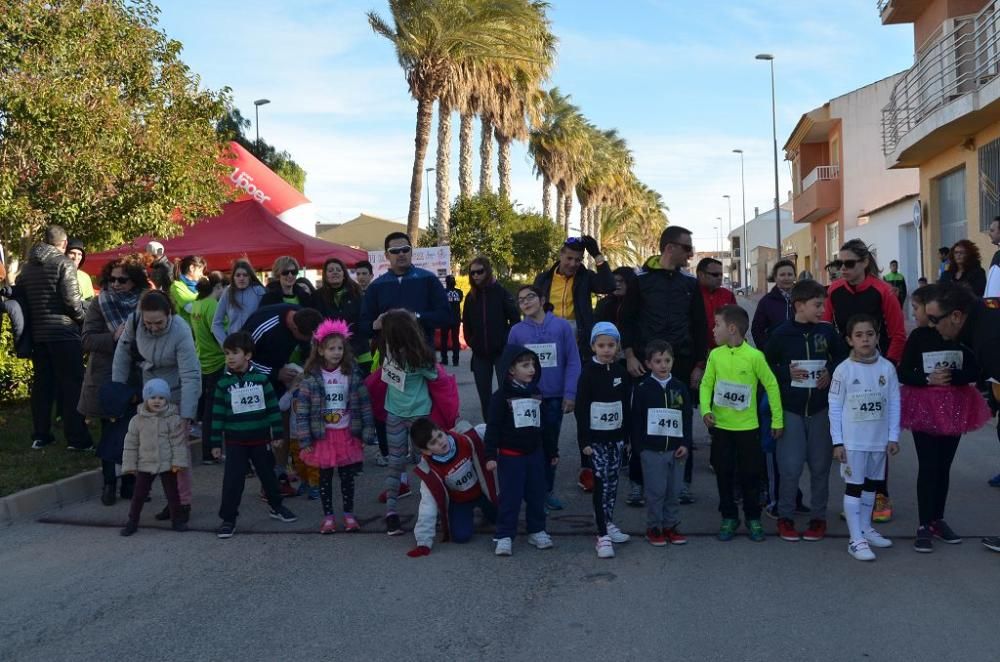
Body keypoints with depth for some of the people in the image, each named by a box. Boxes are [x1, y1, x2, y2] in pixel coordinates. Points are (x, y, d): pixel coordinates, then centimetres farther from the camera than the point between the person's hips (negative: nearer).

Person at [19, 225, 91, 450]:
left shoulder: (27, 266, 12)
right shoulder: (63, 263, -9)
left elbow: (20, 298, 12)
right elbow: (72, 299, -15)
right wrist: (84, 319, 1)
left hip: (37, 333, 7)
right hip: (63, 332, -6)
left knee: (42, 384, 13)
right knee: (72, 385, -3)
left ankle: (40, 435, 17)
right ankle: (77, 438, -4)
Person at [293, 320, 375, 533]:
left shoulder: (353, 373, -4)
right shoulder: (310, 377, -10)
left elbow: (364, 404, -1)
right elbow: (301, 410, -9)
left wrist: (368, 431, -4)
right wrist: (304, 440, -11)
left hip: (347, 434, 1)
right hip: (322, 435, -1)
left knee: (347, 476, 10)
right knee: (325, 477, 9)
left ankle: (349, 515, 23)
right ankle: (328, 517, 21)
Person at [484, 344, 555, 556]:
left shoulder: (537, 394, 7)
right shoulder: (501, 396, -10)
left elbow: (546, 425, 15)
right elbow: (493, 427, -11)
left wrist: (552, 451, 17)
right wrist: (491, 455, -15)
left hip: (535, 453, 5)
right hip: (510, 455, -5)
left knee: (537, 495, 11)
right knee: (510, 497, -2)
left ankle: (537, 531, 26)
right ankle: (504, 536, 7)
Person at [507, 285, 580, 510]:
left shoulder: (562, 326, -5)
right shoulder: (517, 331, -2)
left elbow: (573, 362, -4)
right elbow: (509, 365, 4)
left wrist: (570, 394, -10)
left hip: (554, 398, 0)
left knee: (550, 445, 13)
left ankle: (547, 490, 26)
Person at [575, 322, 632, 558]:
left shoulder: (621, 373, 6)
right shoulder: (588, 373, -8)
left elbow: (626, 406, 12)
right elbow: (581, 409, -9)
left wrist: (627, 435, 10)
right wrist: (584, 440, -12)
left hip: (616, 436, 5)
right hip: (596, 437, -5)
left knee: (613, 481, 11)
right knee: (602, 482, -9)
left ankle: (607, 523, 26)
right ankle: (603, 535, -8)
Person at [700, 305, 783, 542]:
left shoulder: (754, 356, -12)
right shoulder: (715, 355, -2)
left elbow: (771, 385, -4)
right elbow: (706, 384, 5)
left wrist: (777, 420, -1)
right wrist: (706, 410, -12)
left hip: (748, 427, -3)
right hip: (721, 427, 3)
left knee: (750, 474, 6)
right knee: (723, 473, 8)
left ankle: (753, 518, 21)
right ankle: (729, 517, 22)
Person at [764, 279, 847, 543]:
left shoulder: (827, 331, 0)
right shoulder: (781, 334, -6)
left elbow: (842, 356, 14)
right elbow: (766, 365, 2)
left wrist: (831, 371, -4)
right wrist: (786, 373, -13)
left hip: (820, 409, 3)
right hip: (791, 409, -2)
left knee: (820, 466, 8)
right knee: (790, 467, -3)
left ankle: (818, 516, 22)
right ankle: (785, 516, 14)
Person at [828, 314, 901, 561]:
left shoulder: (887, 367, -2)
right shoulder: (843, 370, -10)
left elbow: (894, 404, 2)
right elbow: (835, 408, -7)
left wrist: (893, 437, 0)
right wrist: (837, 442, -9)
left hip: (879, 439, 4)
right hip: (852, 440, -4)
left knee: (871, 485, 17)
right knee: (854, 486, 0)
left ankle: (865, 528, 33)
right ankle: (856, 539, 2)